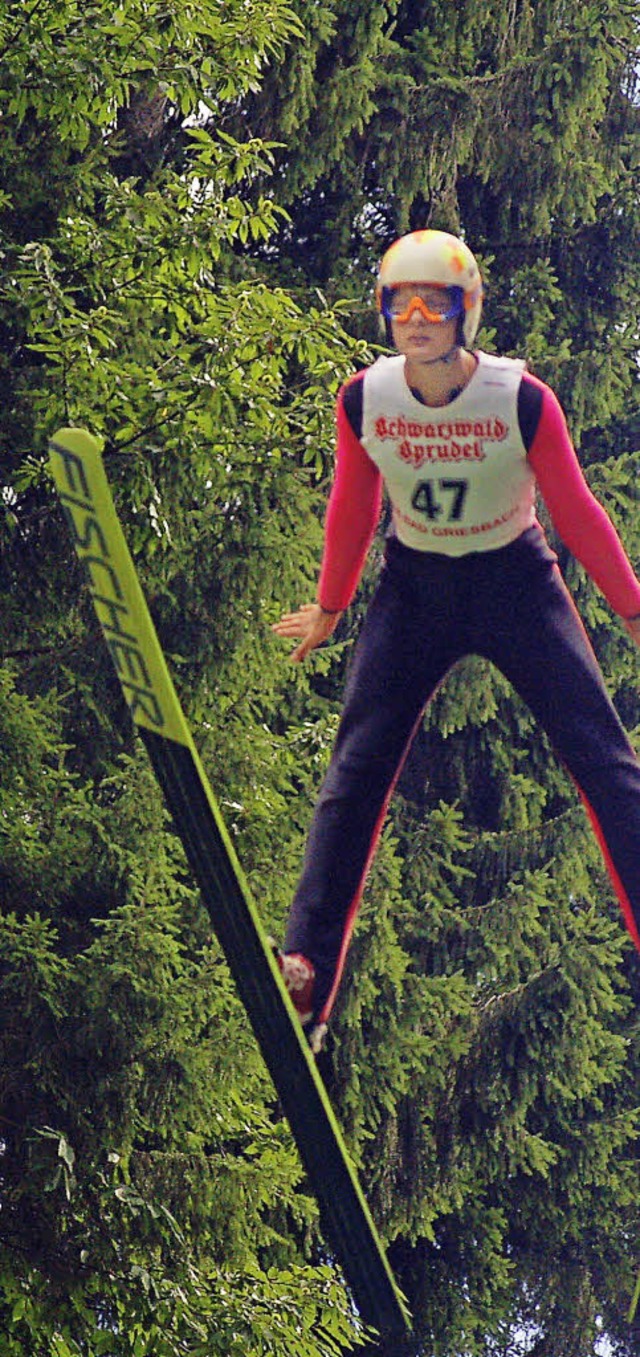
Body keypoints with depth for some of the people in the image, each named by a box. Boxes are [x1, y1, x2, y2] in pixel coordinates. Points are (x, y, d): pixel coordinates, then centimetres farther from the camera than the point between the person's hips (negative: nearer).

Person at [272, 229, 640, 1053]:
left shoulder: (523, 401, -20)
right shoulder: (364, 401, -13)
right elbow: (351, 511, 5)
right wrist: (329, 609, 16)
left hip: (515, 581, -2)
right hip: (414, 586, 2)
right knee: (357, 768, -8)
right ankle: (305, 972, -9)